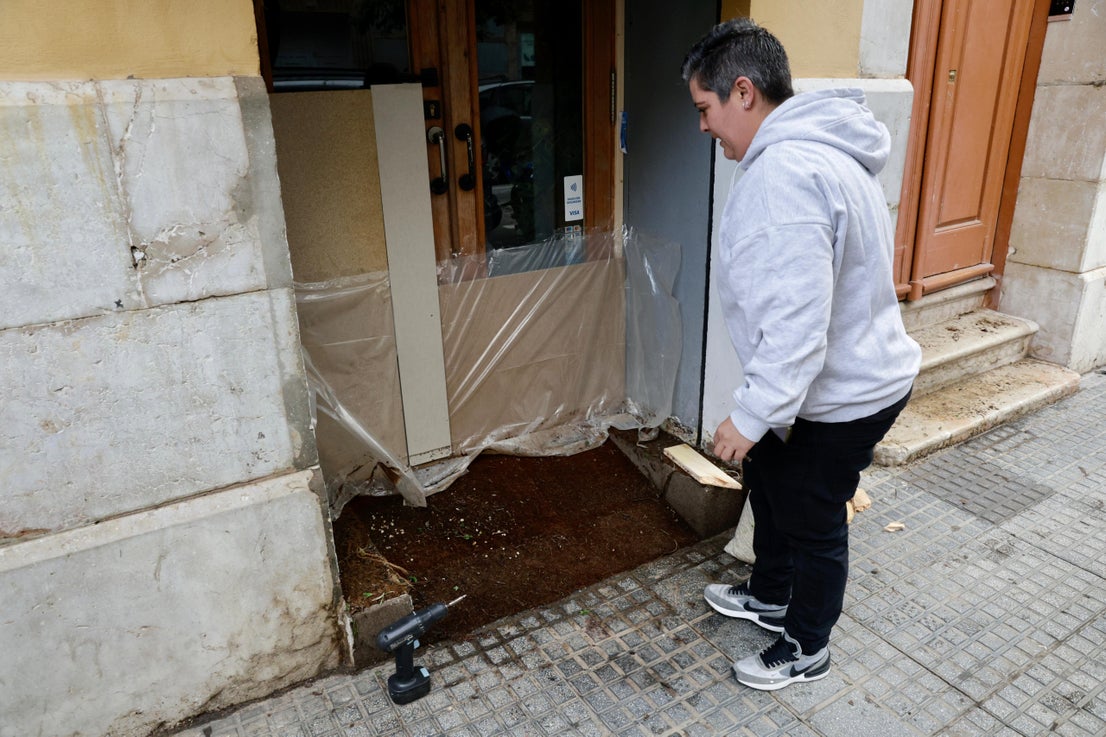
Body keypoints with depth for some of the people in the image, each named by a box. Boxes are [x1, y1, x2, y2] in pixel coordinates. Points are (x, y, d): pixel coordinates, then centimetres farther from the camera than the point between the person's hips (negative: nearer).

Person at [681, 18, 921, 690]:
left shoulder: (785, 174, -29)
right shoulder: (815, 150, 6)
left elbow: (796, 322, -33)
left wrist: (750, 416, -24)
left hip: (841, 396, -10)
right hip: (846, 372, 10)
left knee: (811, 521, 10)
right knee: (768, 483, 24)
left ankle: (806, 651, 35)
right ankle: (770, 597, 47)